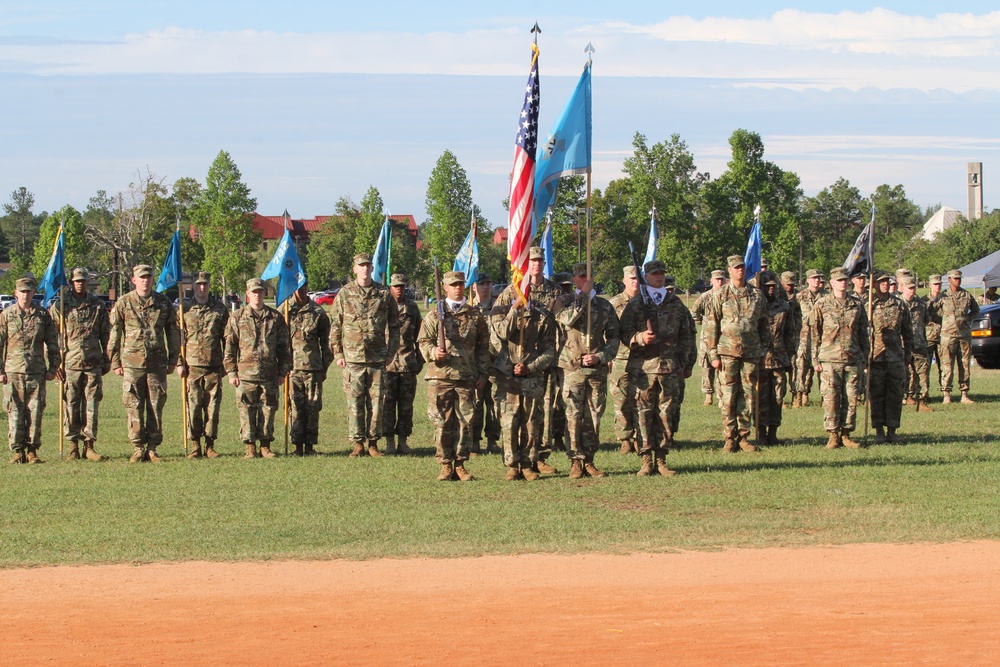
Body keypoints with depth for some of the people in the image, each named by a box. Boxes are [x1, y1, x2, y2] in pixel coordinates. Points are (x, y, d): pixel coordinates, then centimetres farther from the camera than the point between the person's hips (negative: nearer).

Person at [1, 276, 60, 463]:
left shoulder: (42, 315, 8)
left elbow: (52, 343, 12)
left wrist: (52, 368, 6)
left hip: (37, 371, 1)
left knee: (35, 411, 0)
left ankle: (32, 450, 6)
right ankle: (17, 450, 5)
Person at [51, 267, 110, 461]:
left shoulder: (98, 306, 11)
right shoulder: (60, 305, 4)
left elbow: (105, 335, 15)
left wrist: (107, 361, 13)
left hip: (93, 363, 2)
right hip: (70, 363, -2)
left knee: (92, 405, 0)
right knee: (71, 406, 0)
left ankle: (89, 444, 4)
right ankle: (73, 445, 5)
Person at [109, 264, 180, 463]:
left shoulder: (163, 303, 8)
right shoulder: (123, 304, 4)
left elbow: (173, 332, 14)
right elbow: (114, 334, 6)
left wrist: (173, 360, 10)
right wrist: (115, 362, 2)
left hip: (157, 363, 1)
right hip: (132, 362, -1)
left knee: (156, 407, 2)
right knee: (134, 408, -1)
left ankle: (152, 448, 9)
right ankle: (138, 448, 5)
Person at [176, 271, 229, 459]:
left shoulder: (219, 309, 9)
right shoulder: (184, 308, 6)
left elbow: (227, 338, 12)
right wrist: (179, 363, -2)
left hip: (214, 367, 1)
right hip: (192, 366, -1)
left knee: (213, 407, 1)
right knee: (193, 407, -2)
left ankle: (210, 445, 7)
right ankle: (195, 446, 4)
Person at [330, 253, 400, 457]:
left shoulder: (384, 294, 6)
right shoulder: (345, 293, 5)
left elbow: (393, 326, 12)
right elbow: (335, 326, 7)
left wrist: (390, 352, 5)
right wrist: (338, 353, 1)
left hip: (377, 358, 1)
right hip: (352, 357, -1)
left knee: (376, 401, 3)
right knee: (354, 402, -1)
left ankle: (373, 442, 10)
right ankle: (358, 444, 4)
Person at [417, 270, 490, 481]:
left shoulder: (475, 316, 12)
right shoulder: (435, 316, 7)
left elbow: (483, 348, 15)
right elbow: (423, 341, 6)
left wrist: (482, 375, 9)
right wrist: (433, 352, -16)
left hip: (466, 378, 1)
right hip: (440, 376, -1)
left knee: (465, 422, 0)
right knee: (442, 423, -1)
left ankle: (460, 465, 8)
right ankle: (445, 466, 5)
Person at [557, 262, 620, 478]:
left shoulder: (604, 306, 12)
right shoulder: (567, 302, 6)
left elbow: (614, 337, 12)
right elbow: (568, 319, -18)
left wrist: (600, 357, -4)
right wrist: (584, 295, -12)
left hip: (597, 369, 2)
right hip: (573, 369, -2)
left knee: (593, 418, 4)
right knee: (574, 417, -6)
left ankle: (589, 461, 10)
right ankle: (576, 462, -3)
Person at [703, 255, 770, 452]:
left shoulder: (756, 295, 10)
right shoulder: (721, 296, 3)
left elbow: (764, 325, 17)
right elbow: (711, 327, 1)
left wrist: (763, 349, 11)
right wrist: (713, 354, -4)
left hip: (751, 353, 2)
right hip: (728, 352, -2)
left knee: (748, 396, 3)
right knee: (728, 396, -3)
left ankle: (744, 436, 10)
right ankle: (729, 438, 2)